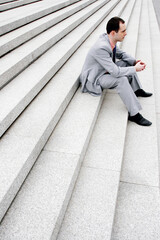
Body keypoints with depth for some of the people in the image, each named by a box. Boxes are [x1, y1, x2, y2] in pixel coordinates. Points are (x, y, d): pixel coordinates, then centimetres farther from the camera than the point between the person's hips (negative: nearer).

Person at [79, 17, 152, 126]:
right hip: (93, 80, -9)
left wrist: (134, 61, -3)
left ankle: (136, 90, 22)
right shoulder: (101, 48, -34)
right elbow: (116, 72, -33)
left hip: (105, 71, 10)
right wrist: (135, 69, -21)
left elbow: (121, 54, 14)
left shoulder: (111, 41, -6)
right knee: (122, 79, -29)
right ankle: (134, 114, -23)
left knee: (127, 62, 8)